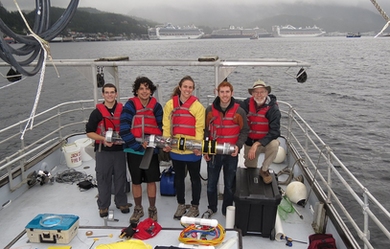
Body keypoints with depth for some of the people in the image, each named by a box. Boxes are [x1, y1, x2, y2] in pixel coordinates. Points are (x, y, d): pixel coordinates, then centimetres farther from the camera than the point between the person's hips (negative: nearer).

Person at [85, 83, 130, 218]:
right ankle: (103, 206, 21)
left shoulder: (123, 110, 3)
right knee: (103, 179, 6)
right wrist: (103, 139, -16)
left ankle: (121, 202, 28)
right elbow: (89, 132, 0)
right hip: (103, 151, -1)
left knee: (120, 177, 11)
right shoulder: (97, 112, -2)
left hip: (119, 150, 2)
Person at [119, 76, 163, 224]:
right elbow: (124, 130, -15)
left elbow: (161, 127, 5)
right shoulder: (130, 105, -9)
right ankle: (138, 209, 31)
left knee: (151, 180, 10)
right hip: (134, 150, -1)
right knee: (136, 181, 13)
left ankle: (152, 209, 28)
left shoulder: (156, 106, 0)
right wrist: (138, 145, -18)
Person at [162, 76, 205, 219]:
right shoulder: (170, 104, 1)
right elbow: (166, 125, 1)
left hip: (193, 150, -3)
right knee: (178, 177, 17)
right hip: (175, 149, 3)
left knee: (195, 178, 12)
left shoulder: (198, 106, -7)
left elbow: (199, 128, -10)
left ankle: (194, 207, 27)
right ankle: (181, 205, 34)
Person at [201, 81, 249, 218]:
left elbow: (244, 131, 0)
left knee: (230, 184, 11)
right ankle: (212, 207, 34)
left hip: (231, 154, -1)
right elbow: (205, 130, 4)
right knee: (211, 183, 13)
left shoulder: (239, 111, -7)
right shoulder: (209, 110, -3)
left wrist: (238, 146, -15)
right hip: (213, 153, 1)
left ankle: (227, 209, 31)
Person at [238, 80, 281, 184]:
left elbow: (274, 132, -27)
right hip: (249, 142, 3)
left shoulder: (273, 109, -21)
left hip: (266, 141, -3)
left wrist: (257, 144, -35)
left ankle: (264, 170, -11)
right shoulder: (247, 103, -10)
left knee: (274, 144, -36)